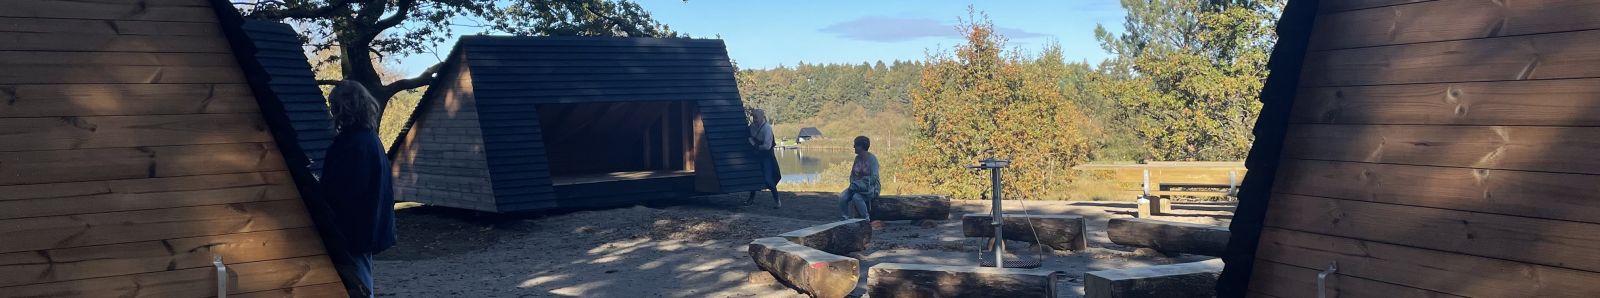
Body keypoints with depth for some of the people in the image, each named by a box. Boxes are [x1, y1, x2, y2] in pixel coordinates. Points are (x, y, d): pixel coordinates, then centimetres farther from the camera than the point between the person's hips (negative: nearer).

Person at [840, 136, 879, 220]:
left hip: (871, 188, -6)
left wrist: (858, 185, -21)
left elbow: (874, 178, -19)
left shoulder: (872, 158, -11)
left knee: (856, 197, -36)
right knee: (842, 197, -21)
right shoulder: (857, 158, 9)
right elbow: (852, 174, 17)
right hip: (857, 187, 6)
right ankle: (845, 218, -12)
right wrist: (852, 184, -4)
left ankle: (867, 219, -21)